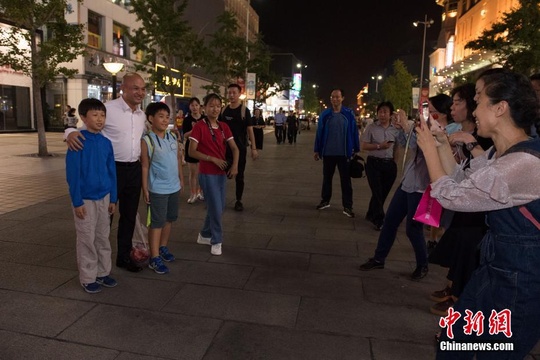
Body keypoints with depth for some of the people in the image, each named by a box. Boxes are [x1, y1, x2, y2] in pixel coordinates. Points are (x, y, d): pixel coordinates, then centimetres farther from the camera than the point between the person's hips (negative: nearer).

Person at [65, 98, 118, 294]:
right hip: (86, 199, -5)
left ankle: (103, 272, 29)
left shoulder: (106, 142, 2)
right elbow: (72, 174, -13)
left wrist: (113, 198, 8)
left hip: (104, 197, 5)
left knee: (103, 237, 15)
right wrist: (77, 201, -14)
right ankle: (88, 278, 20)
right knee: (87, 240, 6)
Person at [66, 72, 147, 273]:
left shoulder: (142, 115, 8)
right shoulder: (108, 109, -13)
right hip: (112, 169, -6)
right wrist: (71, 132, -32)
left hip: (134, 169, 6)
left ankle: (124, 256, 31)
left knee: (129, 215, 15)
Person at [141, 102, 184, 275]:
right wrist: (145, 189, -13)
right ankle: (154, 258, 10)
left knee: (169, 219, 18)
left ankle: (163, 247, 36)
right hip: (157, 189, -6)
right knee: (157, 222, 1)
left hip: (174, 187, 6)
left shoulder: (173, 136, 4)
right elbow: (145, 166, -13)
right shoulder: (147, 140, -13)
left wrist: (181, 179, 15)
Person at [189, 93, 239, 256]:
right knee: (215, 208, -2)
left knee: (219, 207, 14)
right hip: (207, 173, -6)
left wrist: (235, 165, -12)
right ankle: (216, 241, 16)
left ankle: (205, 235, 34)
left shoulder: (224, 127, 6)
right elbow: (192, 152, -14)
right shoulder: (199, 126, -11)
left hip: (222, 173, 6)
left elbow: (234, 148, 4)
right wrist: (213, 159, -19)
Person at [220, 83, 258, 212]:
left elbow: (250, 130, -7)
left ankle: (238, 201, 16)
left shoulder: (244, 110, -6)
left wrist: (253, 148, -13)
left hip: (240, 147, -3)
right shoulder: (224, 110, 6)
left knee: (239, 175, 5)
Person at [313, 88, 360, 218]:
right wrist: (317, 150, 4)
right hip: (328, 153, 2)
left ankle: (347, 206, 12)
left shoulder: (349, 114, -3)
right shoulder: (325, 114, -1)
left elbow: (354, 132, 0)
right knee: (327, 178, 15)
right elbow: (319, 133, 3)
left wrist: (355, 150, -1)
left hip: (344, 153, -1)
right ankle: (325, 201, 31)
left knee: (346, 180, 5)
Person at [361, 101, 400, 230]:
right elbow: (363, 146, -6)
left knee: (384, 192, 11)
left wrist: (395, 162, 6)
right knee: (377, 192, -5)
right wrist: (379, 146, -16)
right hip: (374, 163, -4)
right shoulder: (371, 128, -3)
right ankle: (379, 220, 6)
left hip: (389, 164, 4)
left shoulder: (395, 129, 6)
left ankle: (371, 215, 30)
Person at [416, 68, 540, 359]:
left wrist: (430, 147, -12)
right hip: (495, 267, 9)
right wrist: (443, 144, 2)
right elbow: (461, 182, 11)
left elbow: (450, 195, -24)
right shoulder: (498, 153, 3)